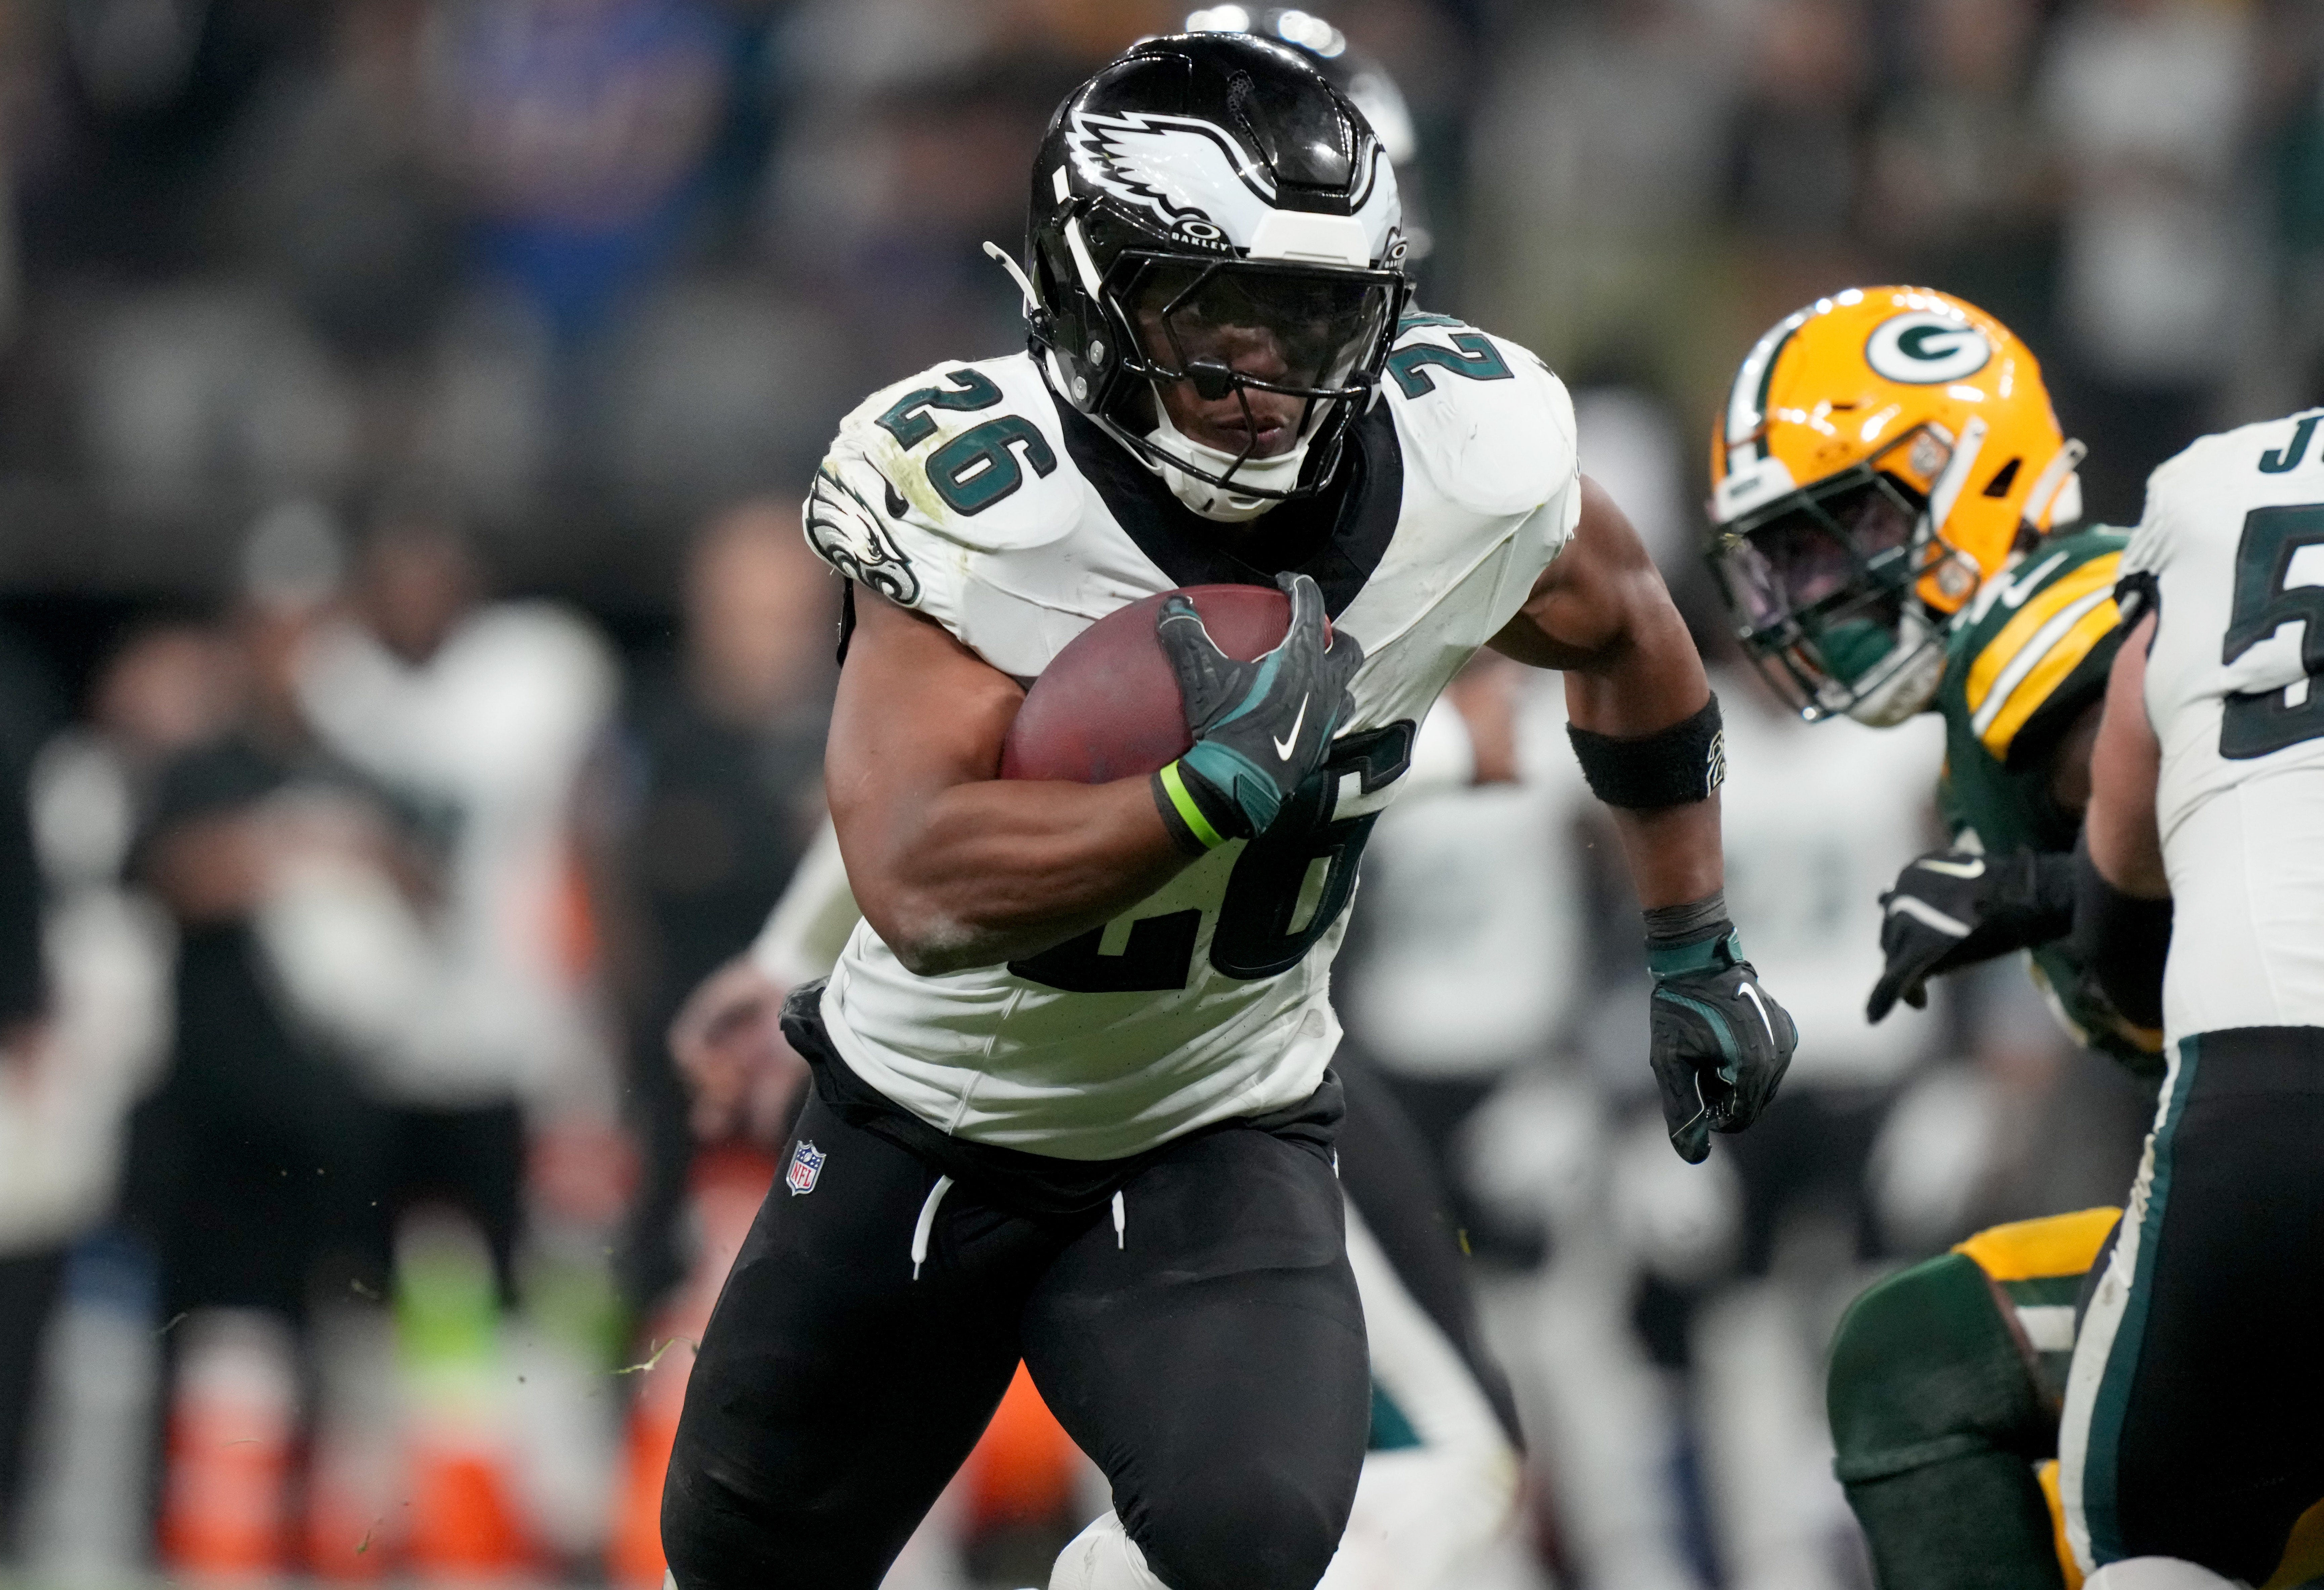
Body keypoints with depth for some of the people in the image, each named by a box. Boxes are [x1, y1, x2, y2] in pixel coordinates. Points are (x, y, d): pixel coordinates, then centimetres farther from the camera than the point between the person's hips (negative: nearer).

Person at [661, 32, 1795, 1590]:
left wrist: (1698, 958, 13)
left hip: (1220, 1136, 1)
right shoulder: (973, 497, -28)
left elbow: (1624, 630, 7)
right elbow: (921, 890, -38)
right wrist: (1224, 784, -45)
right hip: (928, 1124, -1)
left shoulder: (1469, 469, -17)